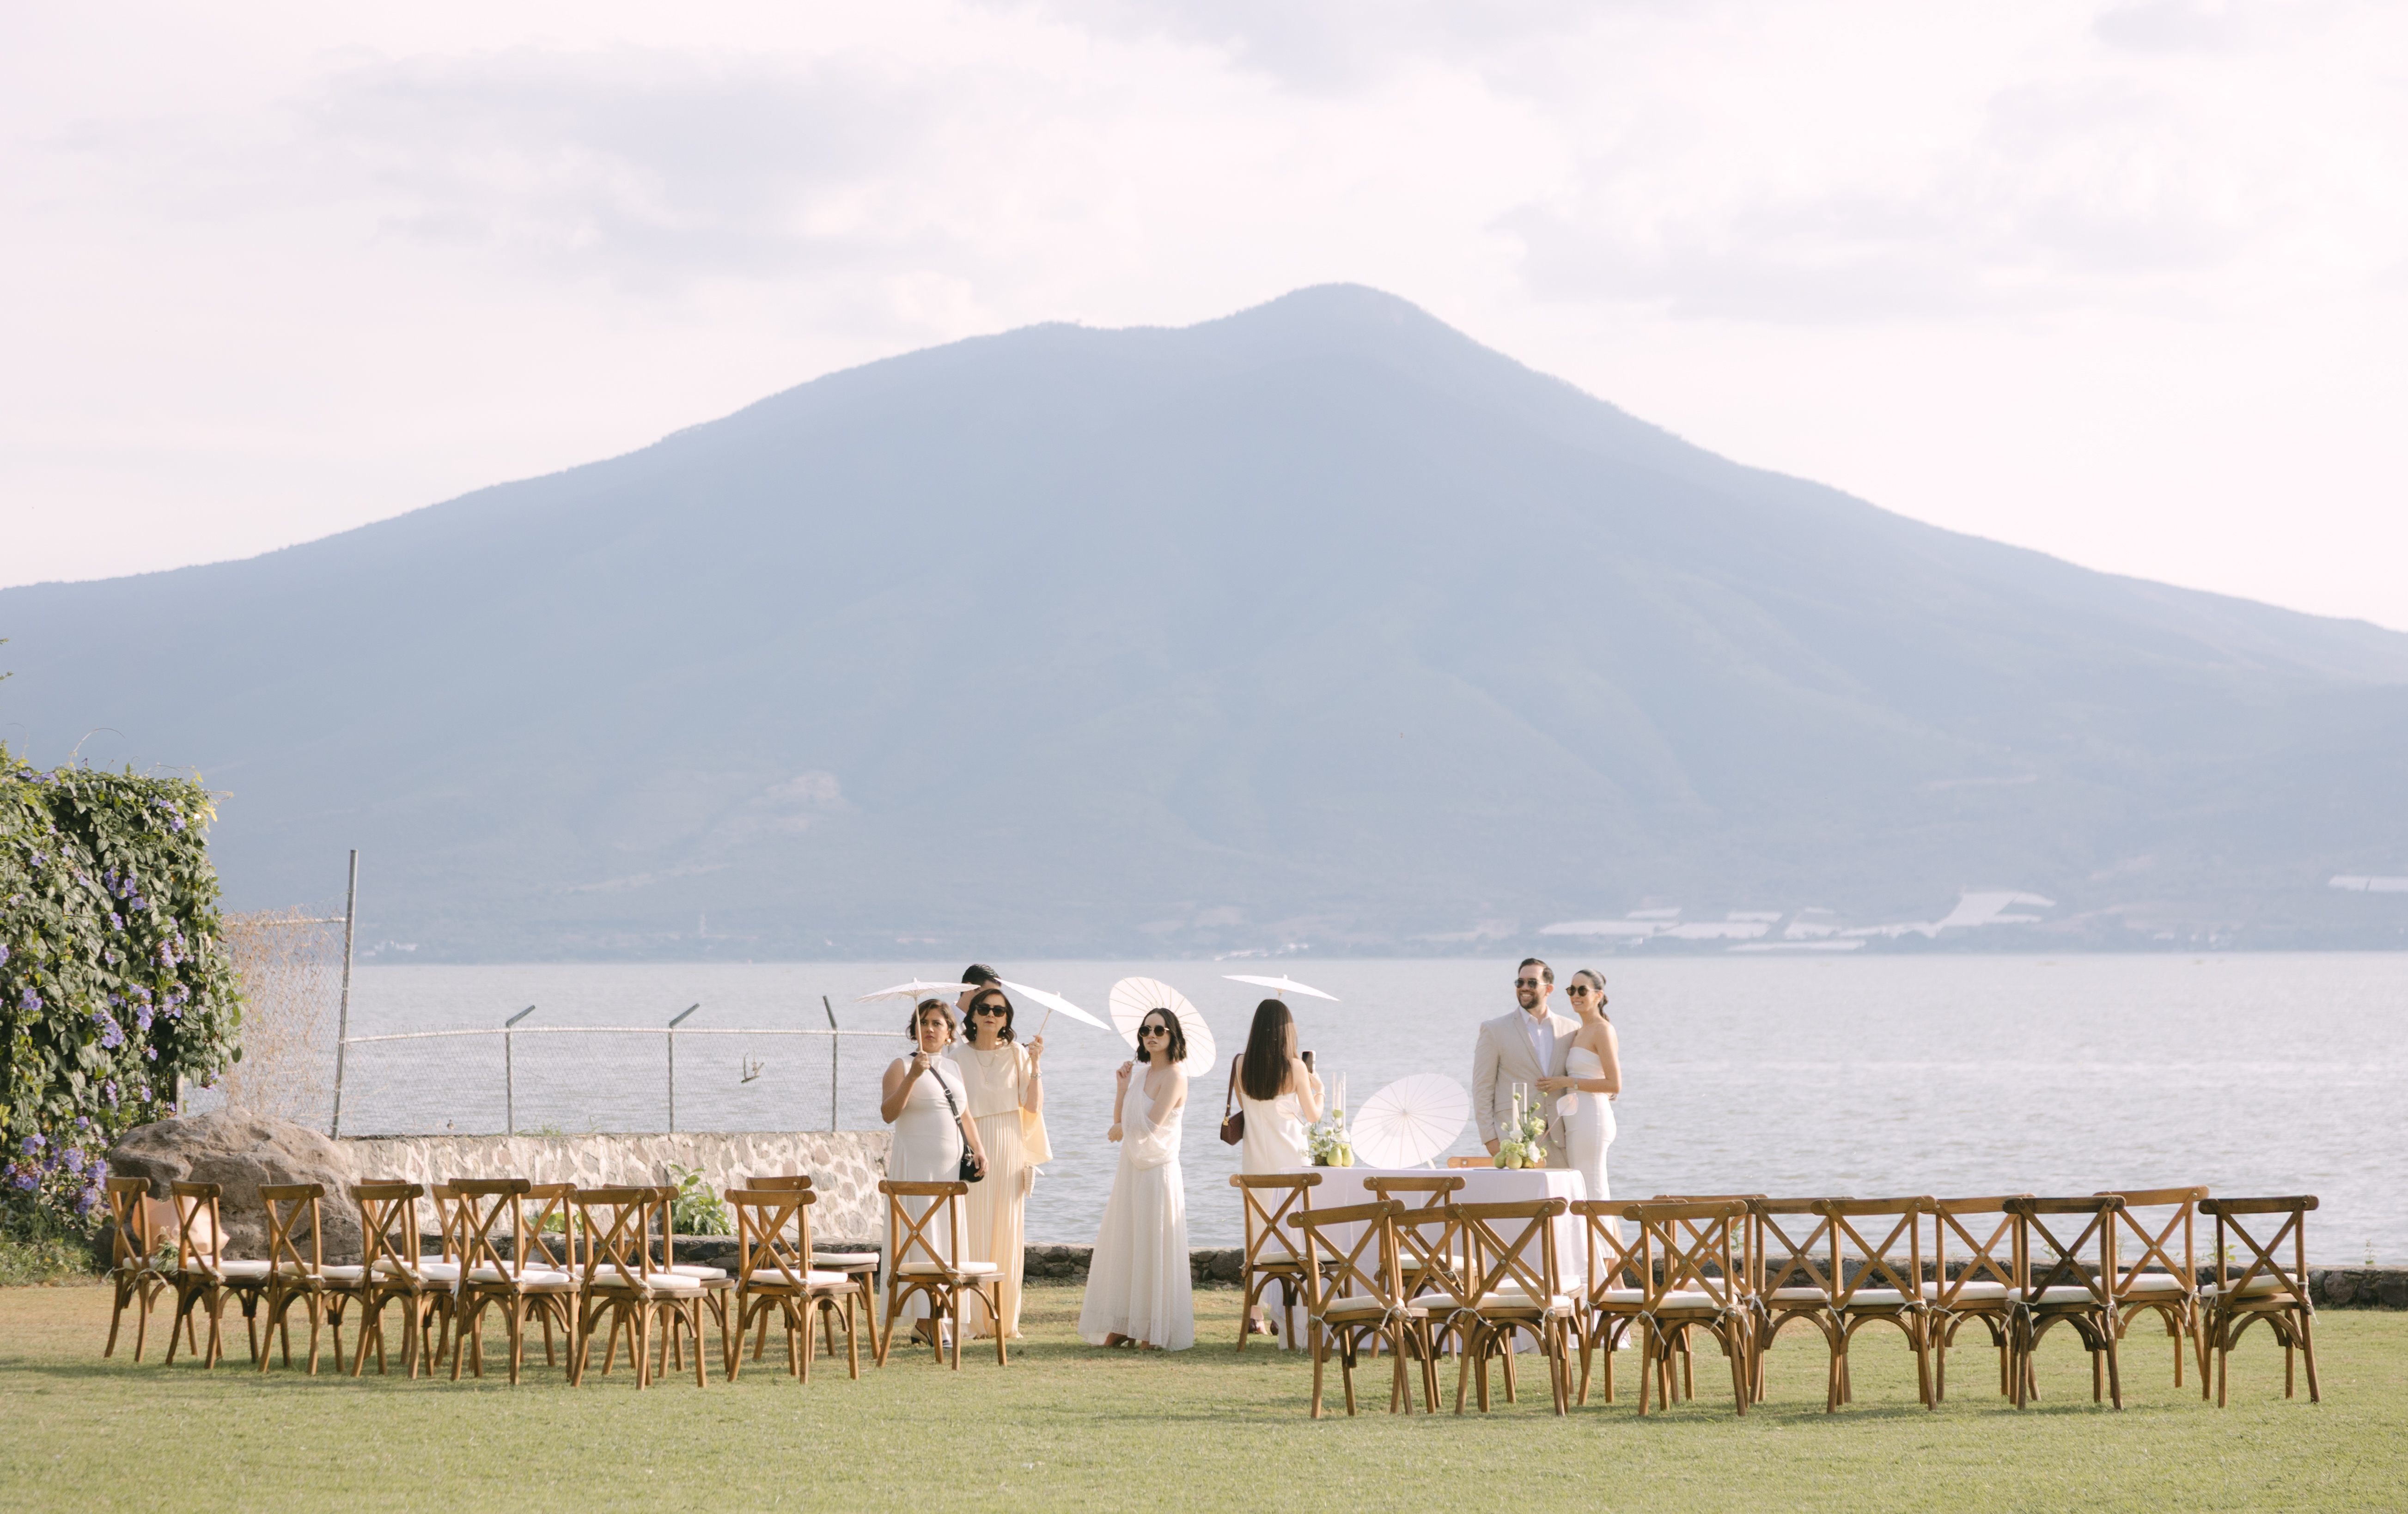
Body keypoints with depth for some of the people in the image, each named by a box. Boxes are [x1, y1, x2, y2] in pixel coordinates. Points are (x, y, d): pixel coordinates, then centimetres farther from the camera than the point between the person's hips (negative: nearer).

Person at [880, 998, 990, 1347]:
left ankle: (925, 1321, 10)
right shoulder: (901, 1066, -4)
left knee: (950, 1239, 5)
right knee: (923, 1239, -9)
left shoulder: (953, 1069, 15)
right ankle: (927, 1321, -10)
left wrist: (978, 1149, 8)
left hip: (952, 1165, 7)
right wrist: (912, 1076, -25)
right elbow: (888, 1114, -16)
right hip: (916, 1164, -7)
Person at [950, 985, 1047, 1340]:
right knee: (974, 1232, -6)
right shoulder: (960, 1056, 3)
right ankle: (975, 1319, -2)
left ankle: (1007, 1319, 6)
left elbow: (1033, 1105, -2)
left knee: (1008, 1234, 1)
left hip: (1010, 1151, 2)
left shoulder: (1017, 1055, 6)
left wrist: (1034, 1064, -11)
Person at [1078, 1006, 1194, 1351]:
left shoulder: (1174, 1077, -10)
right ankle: (1125, 1326, 12)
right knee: (1125, 1248, 8)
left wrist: (1120, 1131, 1)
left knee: (1153, 1250, -6)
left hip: (1158, 1170, -8)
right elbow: (1119, 1123, 13)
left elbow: (1149, 1127, -17)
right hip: (1131, 1170, 8)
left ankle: (1156, 1332, -2)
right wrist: (1123, 1086, 2)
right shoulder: (1143, 1074, 15)